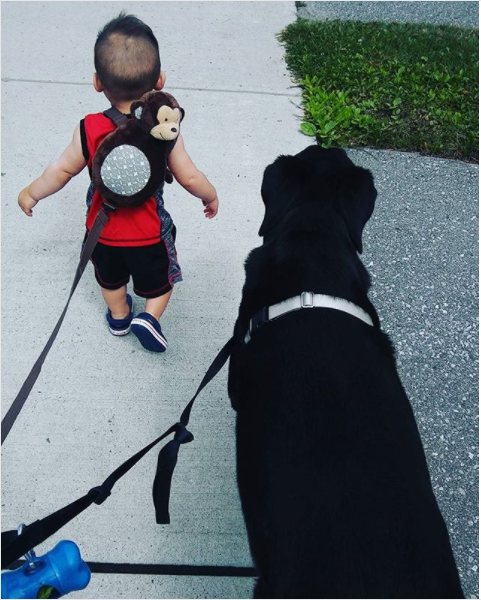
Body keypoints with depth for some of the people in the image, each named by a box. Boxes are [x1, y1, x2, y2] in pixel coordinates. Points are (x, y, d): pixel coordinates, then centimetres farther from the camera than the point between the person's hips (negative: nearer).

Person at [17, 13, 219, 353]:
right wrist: (210, 196, 6)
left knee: (111, 277, 31)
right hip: (150, 233, -2)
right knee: (160, 277, 27)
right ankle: (150, 316, 12)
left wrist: (31, 194, 9)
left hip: (103, 229, 2)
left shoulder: (89, 130, -22)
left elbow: (62, 172, -10)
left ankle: (118, 316, 51)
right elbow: (190, 178, -16)